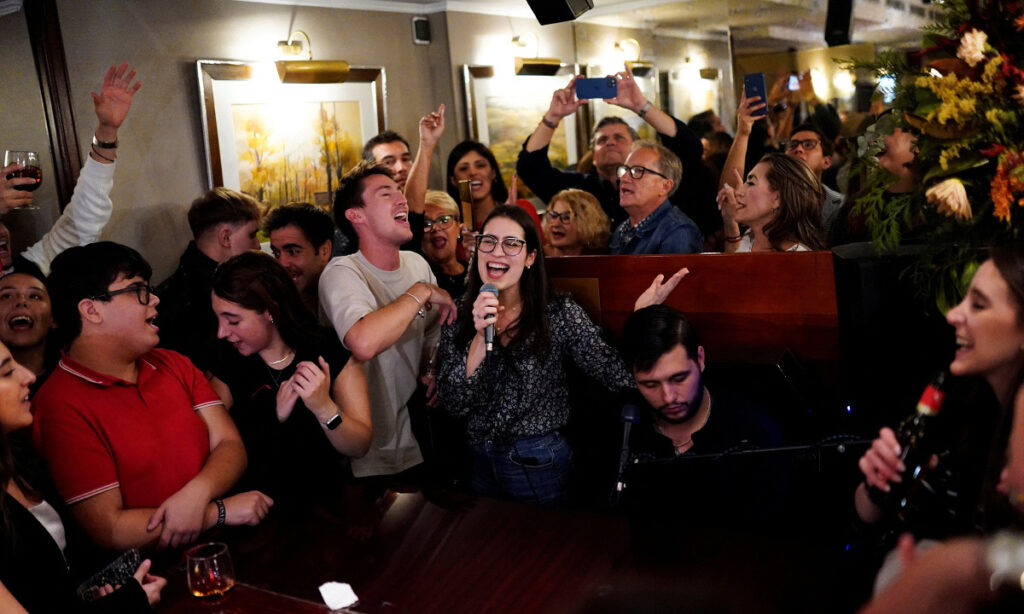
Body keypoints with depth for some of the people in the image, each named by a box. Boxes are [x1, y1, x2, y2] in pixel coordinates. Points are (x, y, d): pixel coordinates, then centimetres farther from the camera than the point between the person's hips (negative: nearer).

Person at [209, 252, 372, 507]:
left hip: (326, 500, -1)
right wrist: (275, 417, -18)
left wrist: (324, 407, -21)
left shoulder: (332, 352, -1)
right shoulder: (223, 369, 2)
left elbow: (360, 447, -2)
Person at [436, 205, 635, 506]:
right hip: (479, 463, 3)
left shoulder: (560, 314, -9)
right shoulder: (459, 317, -3)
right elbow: (454, 403, -12)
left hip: (539, 466, -2)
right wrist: (480, 336, -23)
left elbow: (618, 375, -18)